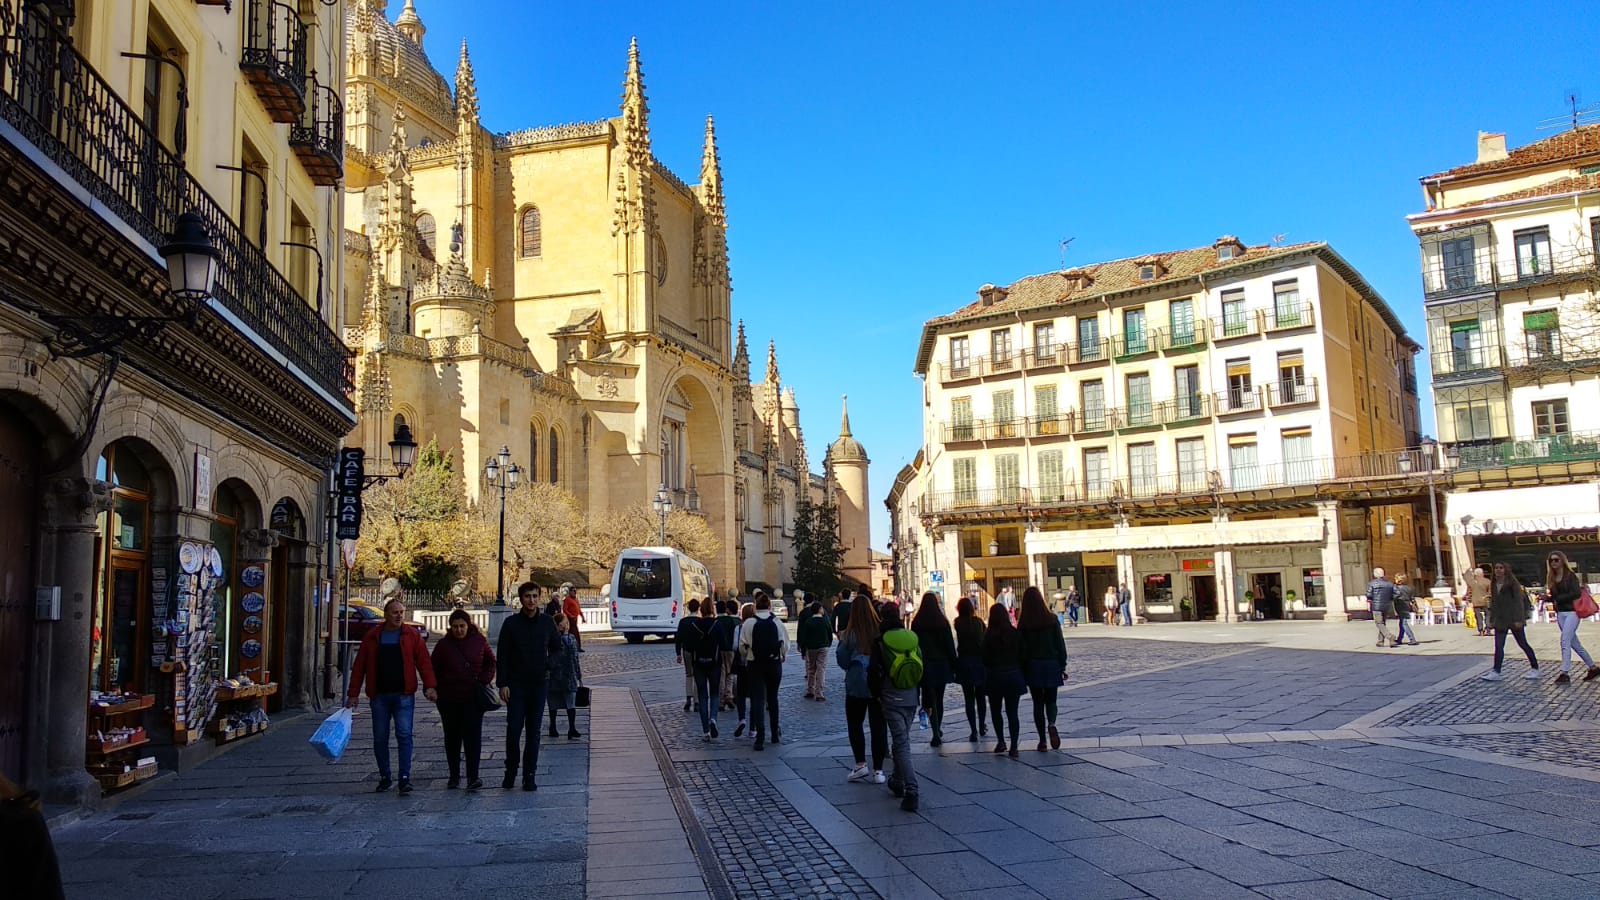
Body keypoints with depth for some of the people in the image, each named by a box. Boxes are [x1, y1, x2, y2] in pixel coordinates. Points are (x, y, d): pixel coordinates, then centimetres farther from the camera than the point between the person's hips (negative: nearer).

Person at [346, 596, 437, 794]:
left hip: (404, 695, -2)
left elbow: (424, 662, -1)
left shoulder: (412, 636, 3)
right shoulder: (372, 637, 7)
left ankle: (405, 778, -8)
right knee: (380, 738, 8)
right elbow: (359, 666, 8)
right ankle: (384, 777, 20)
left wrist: (430, 686, -14)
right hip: (379, 696, 2)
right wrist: (353, 694, 3)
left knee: (404, 735, -9)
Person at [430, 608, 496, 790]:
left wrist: (485, 680, -1)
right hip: (449, 699, 1)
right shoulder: (443, 644, 1)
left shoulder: (479, 641, 1)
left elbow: (491, 662, 13)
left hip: (474, 698, -1)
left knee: (473, 735, -9)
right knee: (452, 737, 10)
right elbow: (434, 670, 7)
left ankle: (473, 777, -10)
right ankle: (454, 776, 21)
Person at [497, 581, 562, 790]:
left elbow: (557, 648, 18)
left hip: (539, 684, 2)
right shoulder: (511, 623, -2)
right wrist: (502, 683, -8)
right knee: (513, 730, -5)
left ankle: (529, 775, 11)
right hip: (515, 685, -2)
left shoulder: (547, 622, 4)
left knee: (534, 732, 4)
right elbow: (502, 656, -2)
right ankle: (510, 772, 12)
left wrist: (549, 667, 3)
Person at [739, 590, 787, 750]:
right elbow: (785, 645, -3)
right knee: (772, 698, 16)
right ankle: (775, 733, 24)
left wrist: (747, 659, 13)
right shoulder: (777, 623, -5)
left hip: (755, 665, -2)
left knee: (757, 699, -1)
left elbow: (742, 647, -6)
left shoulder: (749, 624, -8)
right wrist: (781, 657, 17)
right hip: (774, 664, 2)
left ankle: (760, 737, -12)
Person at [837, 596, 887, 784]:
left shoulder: (850, 635, -11)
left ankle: (861, 765, 5)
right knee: (878, 726, 8)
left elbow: (842, 661, -4)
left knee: (854, 724, 14)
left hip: (857, 686, -2)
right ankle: (878, 770, 9)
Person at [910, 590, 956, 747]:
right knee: (939, 699, 14)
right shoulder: (943, 622, -5)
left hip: (924, 666, -1)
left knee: (929, 700, 1)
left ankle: (936, 735, -11)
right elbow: (950, 645, -2)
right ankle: (938, 732, 21)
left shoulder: (916, 623, -5)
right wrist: (953, 667, 4)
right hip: (941, 665, 1)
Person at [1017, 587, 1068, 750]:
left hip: (1033, 666, 0)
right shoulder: (1052, 620, -4)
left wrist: (1022, 670, 4)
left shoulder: (1023, 624, -6)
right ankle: (1051, 724, -16)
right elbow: (1060, 645, -1)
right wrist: (1062, 666, 7)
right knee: (1050, 700, 14)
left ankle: (1042, 740, 7)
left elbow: (1021, 648, -4)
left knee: (1038, 703, 9)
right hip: (1052, 665, 1)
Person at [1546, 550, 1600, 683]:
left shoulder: (1570, 575, -7)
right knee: (1574, 643, 12)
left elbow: (1576, 593, -16)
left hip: (1572, 611, -7)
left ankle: (1565, 673, -20)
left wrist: (1558, 598, -14)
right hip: (1560, 613, 7)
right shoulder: (1552, 578, 11)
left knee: (1565, 640, -17)